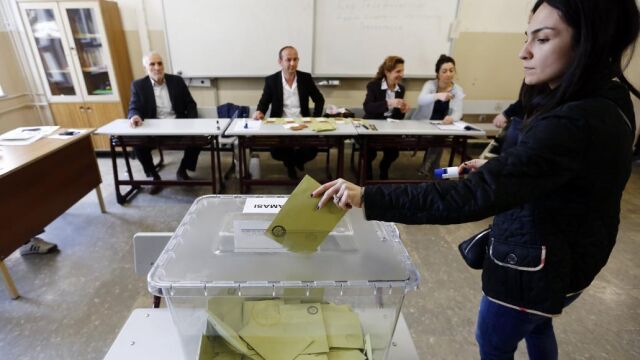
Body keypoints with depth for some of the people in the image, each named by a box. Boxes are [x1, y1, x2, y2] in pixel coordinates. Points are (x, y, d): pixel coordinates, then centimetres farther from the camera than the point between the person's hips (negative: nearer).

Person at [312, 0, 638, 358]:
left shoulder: (575, 123, -34)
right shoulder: (606, 103, -1)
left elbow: (474, 197, -42)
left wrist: (368, 197, -43)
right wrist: (497, 170, 5)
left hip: (536, 262, -9)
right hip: (564, 253, 10)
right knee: (536, 323, 35)